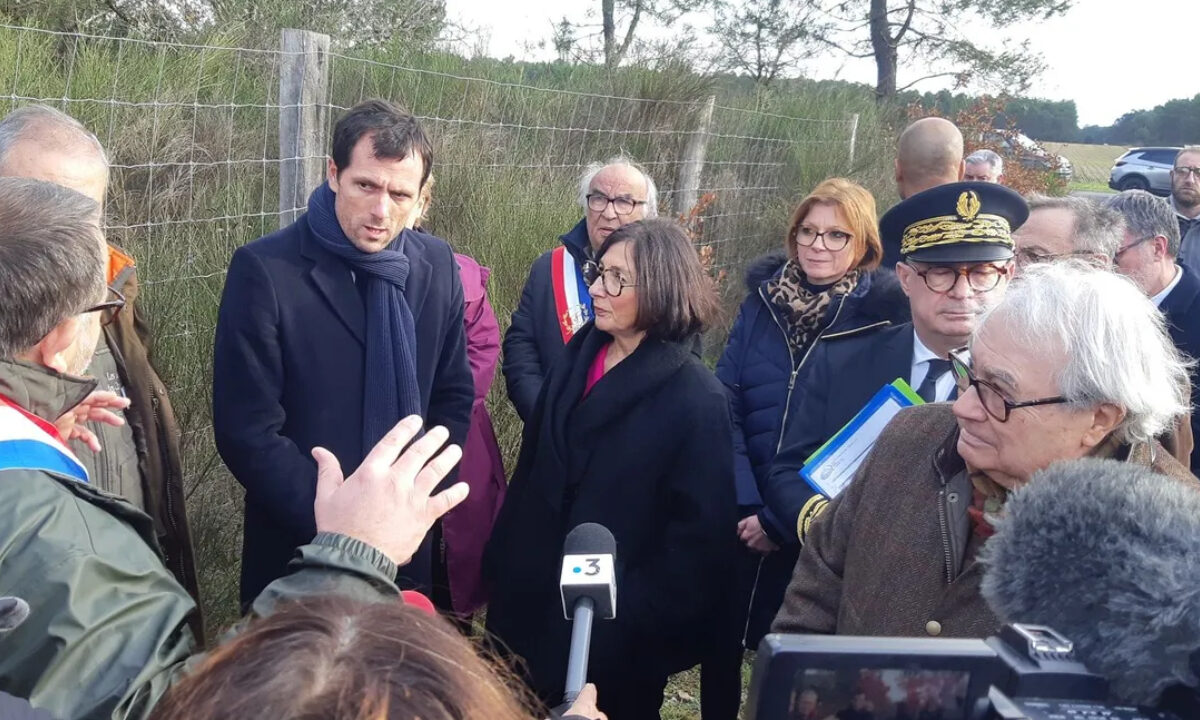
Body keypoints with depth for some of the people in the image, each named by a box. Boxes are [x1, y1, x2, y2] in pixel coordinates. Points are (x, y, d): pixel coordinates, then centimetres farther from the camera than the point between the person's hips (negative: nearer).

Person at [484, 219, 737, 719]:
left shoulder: (696, 399, -16)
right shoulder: (576, 360, 3)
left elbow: (697, 535, -15)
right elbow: (531, 474, 8)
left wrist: (636, 627, -14)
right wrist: (503, 573, 6)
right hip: (535, 601, 6)